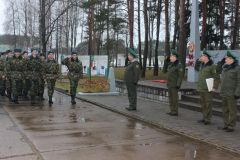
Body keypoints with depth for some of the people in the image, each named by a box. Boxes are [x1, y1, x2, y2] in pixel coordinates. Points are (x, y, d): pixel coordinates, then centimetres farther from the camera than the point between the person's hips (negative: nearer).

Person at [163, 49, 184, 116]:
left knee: (175, 98, -2)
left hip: (175, 85, -8)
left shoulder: (179, 65, -13)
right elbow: (164, 71, 16)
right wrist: (165, 62, 9)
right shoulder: (170, 64, 11)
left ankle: (175, 111, 6)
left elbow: (181, 76, -16)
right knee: (170, 97, 13)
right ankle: (172, 110, 22)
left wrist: (178, 85, -21)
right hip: (169, 84, 8)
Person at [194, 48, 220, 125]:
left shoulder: (212, 66, -12)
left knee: (208, 103, -2)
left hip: (208, 89, -8)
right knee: (203, 103, 14)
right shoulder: (202, 65, 13)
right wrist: (198, 61, 17)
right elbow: (196, 68, 34)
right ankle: (204, 118, 23)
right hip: (201, 88, 8)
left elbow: (217, 77, -13)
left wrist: (215, 87, -19)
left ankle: (208, 119, 5)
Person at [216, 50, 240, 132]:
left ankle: (231, 126, 9)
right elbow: (218, 71, 30)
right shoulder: (225, 67, 11)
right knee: (225, 110, 14)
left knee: (232, 111, 1)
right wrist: (220, 63, 15)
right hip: (224, 93, 8)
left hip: (231, 94, -8)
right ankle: (226, 125, 25)